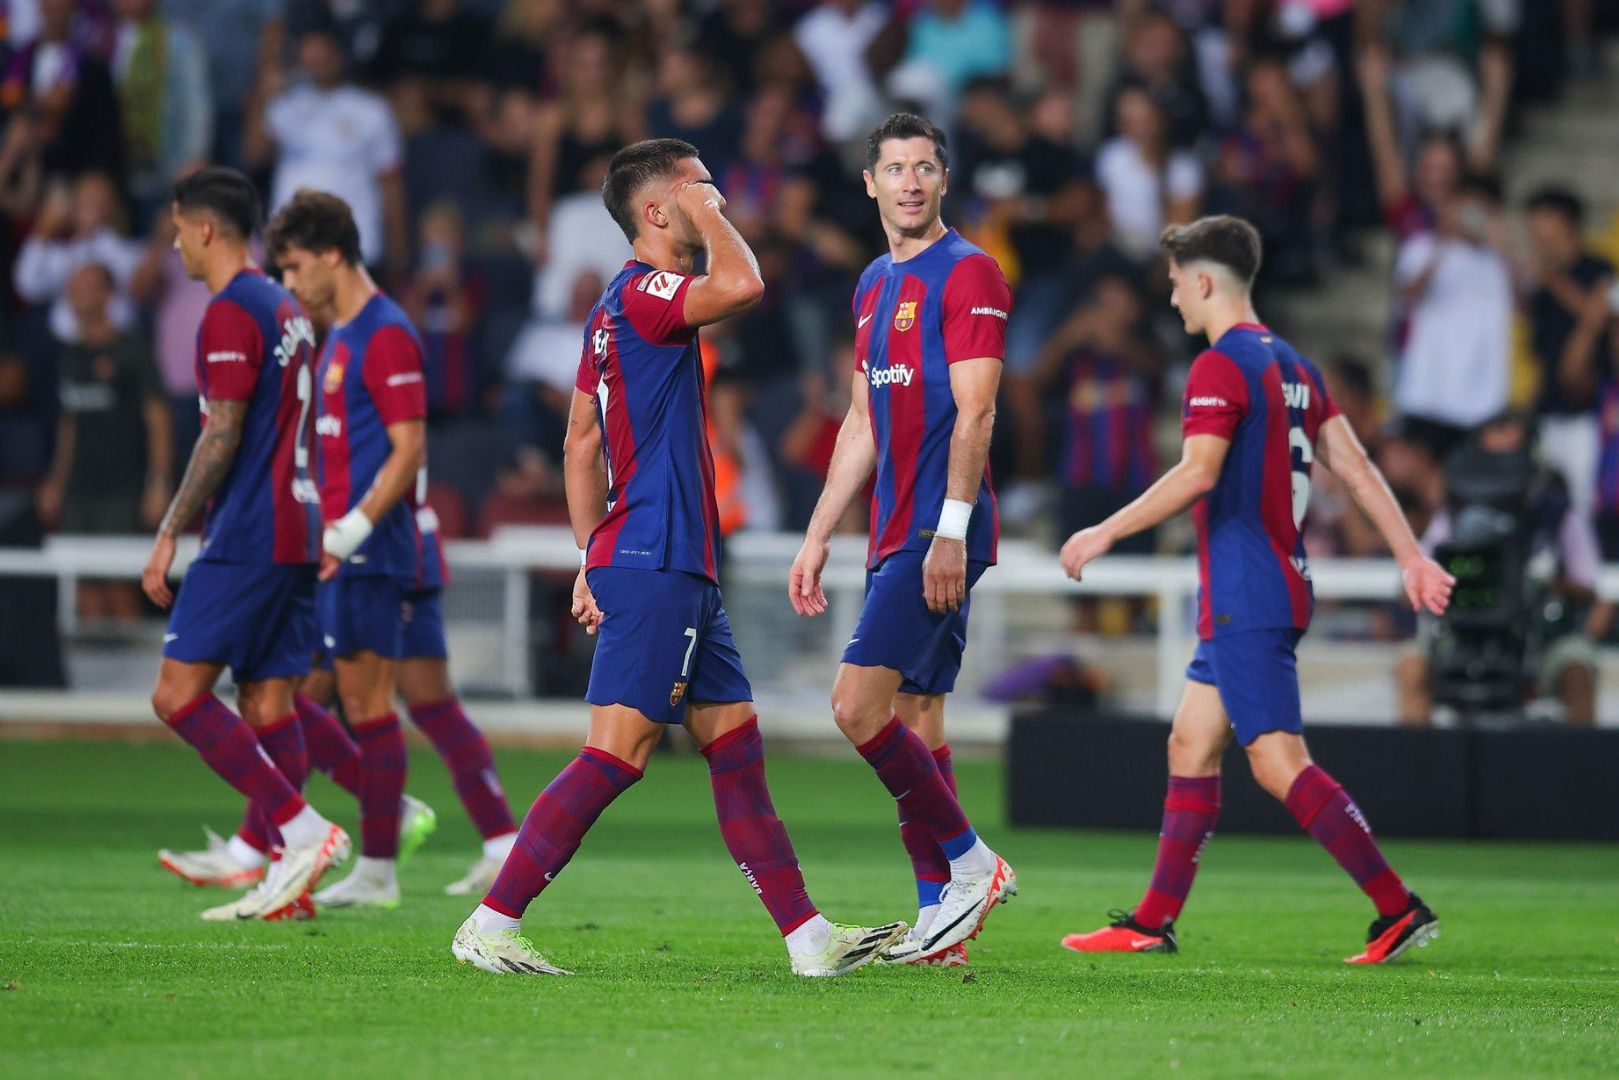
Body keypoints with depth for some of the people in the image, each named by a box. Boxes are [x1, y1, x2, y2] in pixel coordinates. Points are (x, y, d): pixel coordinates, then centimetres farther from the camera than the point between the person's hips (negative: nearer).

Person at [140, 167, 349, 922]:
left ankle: (303, 831, -17)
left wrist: (169, 534, -14)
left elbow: (222, 435, -16)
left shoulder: (232, 313, -11)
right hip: (295, 531, 9)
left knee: (178, 694, -9)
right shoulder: (286, 309, 18)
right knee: (268, 701, 7)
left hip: (247, 539, -9)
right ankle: (289, 879, 2)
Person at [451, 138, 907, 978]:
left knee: (736, 744, 10)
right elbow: (742, 285, -30)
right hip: (652, 568, -11)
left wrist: (592, 554, 21)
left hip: (680, 570, 11)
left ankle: (808, 938, 12)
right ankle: (490, 925, -12)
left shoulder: (622, 310, 18)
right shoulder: (640, 294, -12)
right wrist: (709, 214, -11)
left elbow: (582, 443, 22)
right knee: (617, 753, -12)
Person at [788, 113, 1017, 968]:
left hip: (940, 535, -9)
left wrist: (951, 530, -21)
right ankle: (939, 921, 7)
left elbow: (974, 414, -15)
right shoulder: (875, 284, 18)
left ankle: (970, 864, -5)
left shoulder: (968, 274, -7)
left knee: (859, 704, -15)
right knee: (915, 720, 6)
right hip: (895, 536, 9)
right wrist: (818, 535, 20)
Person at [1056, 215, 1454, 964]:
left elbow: (1197, 474, -22)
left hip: (1245, 599, -10)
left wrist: (1105, 533, -16)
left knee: (1279, 762, -12)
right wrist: (1412, 558, 12)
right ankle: (1153, 923, 15)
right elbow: (1354, 466, 13)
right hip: (1280, 587, 10)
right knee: (1191, 745, 13)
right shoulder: (1292, 365, 16)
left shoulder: (1221, 365, -12)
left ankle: (1399, 909, -16)